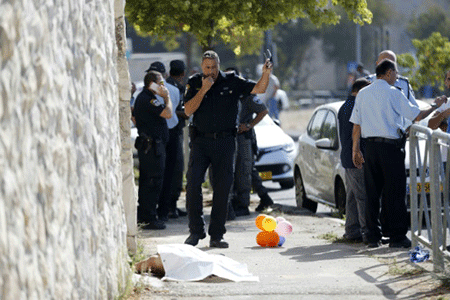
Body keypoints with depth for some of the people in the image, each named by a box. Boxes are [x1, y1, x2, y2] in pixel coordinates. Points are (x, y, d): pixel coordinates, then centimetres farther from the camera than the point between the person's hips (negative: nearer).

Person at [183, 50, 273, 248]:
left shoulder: (231, 82, 2)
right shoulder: (194, 83, 3)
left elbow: (259, 89, -2)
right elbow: (188, 111, -7)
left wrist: (266, 74, -21)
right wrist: (204, 89, -15)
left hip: (225, 142, 0)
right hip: (201, 141, 0)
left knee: (222, 188, 1)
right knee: (193, 183, -12)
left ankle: (216, 235, 7)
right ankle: (196, 230, -3)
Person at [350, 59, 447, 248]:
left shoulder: (362, 94, 9)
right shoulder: (393, 93, -7)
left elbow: (356, 126, 9)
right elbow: (416, 116, -4)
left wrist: (355, 149, 14)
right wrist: (435, 106, 11)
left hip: (370, 147, 5)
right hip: (390, 146, -5)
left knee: (372, 192, 7)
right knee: (394, 192, -1)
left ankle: (373, 236, 8)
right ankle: (396, 236, -2)